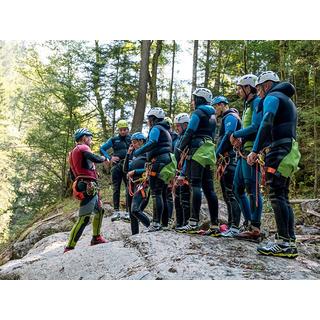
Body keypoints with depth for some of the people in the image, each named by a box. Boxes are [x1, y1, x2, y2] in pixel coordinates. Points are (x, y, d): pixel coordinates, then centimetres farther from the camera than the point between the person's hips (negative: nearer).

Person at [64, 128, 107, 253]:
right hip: (88, 187, -11)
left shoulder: (73, 152, 24)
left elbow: (72, 174, 24)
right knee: (84, 218, -12)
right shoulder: (83, 148, -5)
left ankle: (96, 238, 37)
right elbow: (95, 159, -22)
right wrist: (104, 158, -1)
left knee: (99, 211, 25)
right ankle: (69, 247, -12)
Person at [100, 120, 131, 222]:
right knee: (116, 189, 1)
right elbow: (102, 148, 15)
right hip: (117, 166, 1)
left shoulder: (132, 139, 8)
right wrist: (109, 158, 3)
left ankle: (128, 212, 1)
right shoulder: (114, 140, 10)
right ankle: (116, 212, 6)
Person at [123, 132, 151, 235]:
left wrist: (135, 171, -13)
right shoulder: (134, 154, 17)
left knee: (135, 210, -22)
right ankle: (135, 234, 16)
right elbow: (125, 169, 12)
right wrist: (128, 153, 7)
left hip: (141, 184, -8)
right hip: (132, 184, 8)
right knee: (131, 212, 8)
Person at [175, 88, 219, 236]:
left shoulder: (198, 112, -1)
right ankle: (214, 225, 1)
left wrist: (179, 149, -7)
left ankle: (194, 222, -21)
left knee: (195, 185, -14)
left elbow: (189, 133, -10)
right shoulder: (212, 115, 25)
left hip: (198, 150, -8)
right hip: (209, 150, 8)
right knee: (208, 187, 4)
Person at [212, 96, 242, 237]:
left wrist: (217, 153, -15)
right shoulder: (227, 118, 26)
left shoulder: (230, 117, -6)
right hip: (227, 160, 11)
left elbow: (228, 136, -20)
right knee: (227, 194, 11)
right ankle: (230, 224, 16)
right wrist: (220, 155, 15)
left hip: (230, 159, -11)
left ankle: (235, 227, -14)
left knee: (231, 194, -13)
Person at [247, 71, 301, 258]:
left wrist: (255, 150, -19)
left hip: (280, 150, -10)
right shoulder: (287, 100, 29)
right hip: (290, 150, 10)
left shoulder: (273, 97, -1)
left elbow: (266, 124, -16)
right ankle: (290, 242, 7)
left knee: (277, 195, -13)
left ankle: (284, 243, -15)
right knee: (283, 196, 8)